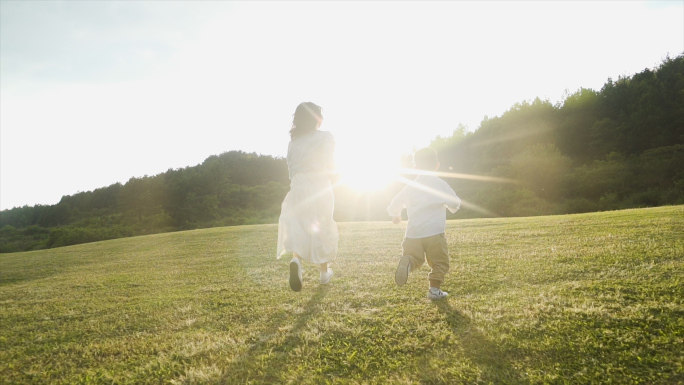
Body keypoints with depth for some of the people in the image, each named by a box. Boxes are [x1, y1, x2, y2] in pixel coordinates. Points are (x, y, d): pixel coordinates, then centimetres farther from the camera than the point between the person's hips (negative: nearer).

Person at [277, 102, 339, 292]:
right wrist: (331, 167, 11)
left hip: (298, 188, 3)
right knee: (321, 229, 11)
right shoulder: (325, 137, -3)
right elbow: (329, 165, -10)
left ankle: (296, 259, -27)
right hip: (319, 189, -3)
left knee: (298, 230, 5)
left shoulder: (293, 141, 10)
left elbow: (291, 168, 11)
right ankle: (324, 272, 25)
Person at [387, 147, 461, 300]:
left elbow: (396, 203, 15)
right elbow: (455, 203, 0)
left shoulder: (411, 186, 9)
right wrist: (454, 207, 25)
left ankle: (407, 262, -20)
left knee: (415, 258, 12)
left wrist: (395, 215, 37)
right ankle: (434, 289, 8)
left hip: (413, 233, 3)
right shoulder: (440, 184, 0)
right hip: (434, 232, -3)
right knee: (440, 262, 11)